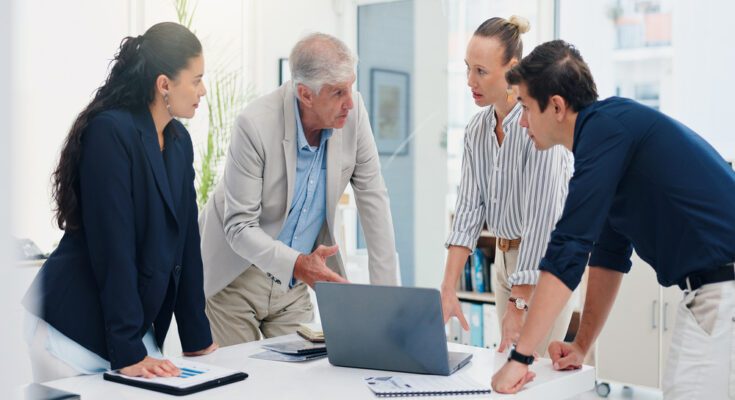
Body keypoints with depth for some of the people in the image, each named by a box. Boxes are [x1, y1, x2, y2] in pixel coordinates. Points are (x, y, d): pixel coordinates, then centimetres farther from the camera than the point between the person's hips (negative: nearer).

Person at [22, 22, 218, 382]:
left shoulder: (179, 141, 5)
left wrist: (197, 338, 7)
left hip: (135, 325, 7)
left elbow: (186, 240, 7)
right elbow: (112, 247, -21)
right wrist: (127, 351, -21)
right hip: (73, 327, -7)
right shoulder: (110, 131, -18)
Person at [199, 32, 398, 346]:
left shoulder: (353, 112, -13)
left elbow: (373, 199, -7)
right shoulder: (255, 125, -26)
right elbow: (240, 226, -22)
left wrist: (386, 293, -10)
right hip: (236, 278, -4)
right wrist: (296, 263, -40)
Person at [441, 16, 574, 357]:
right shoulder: (477, 128, 1)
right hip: (503, 256, 7)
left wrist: (519, 305, -23)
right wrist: (448, 289, -11)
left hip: (545, 262, -7)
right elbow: (468, 207, -3)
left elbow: (541, 216, -24)